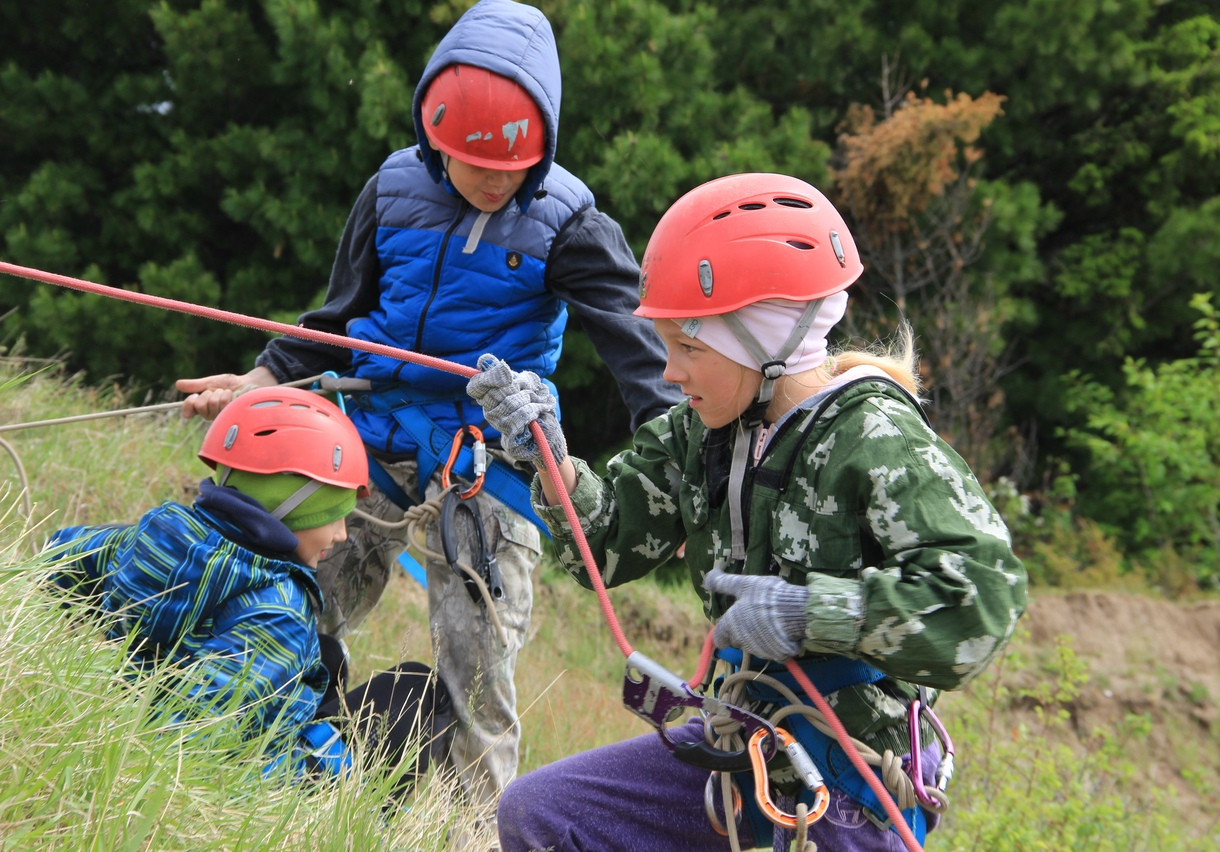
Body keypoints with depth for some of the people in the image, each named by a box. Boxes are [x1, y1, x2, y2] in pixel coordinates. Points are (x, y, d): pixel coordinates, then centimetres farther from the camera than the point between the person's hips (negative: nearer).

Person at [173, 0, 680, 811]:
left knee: (476, 662, -5)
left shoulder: (565, 222, -9)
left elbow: (636, 334, -16)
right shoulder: (395, 190, 3)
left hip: (487, 460, -4)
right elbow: (341, 317, 15)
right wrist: (262, 382, 6)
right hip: (374, 438, 4)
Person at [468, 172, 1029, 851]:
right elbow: (610, 545, 10)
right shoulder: (701, 435, 3)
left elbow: (985, 596, -31)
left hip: (852, 776, -8)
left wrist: (807, 611, -31)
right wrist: (550, 455, -8)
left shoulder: (877, 443, -21)